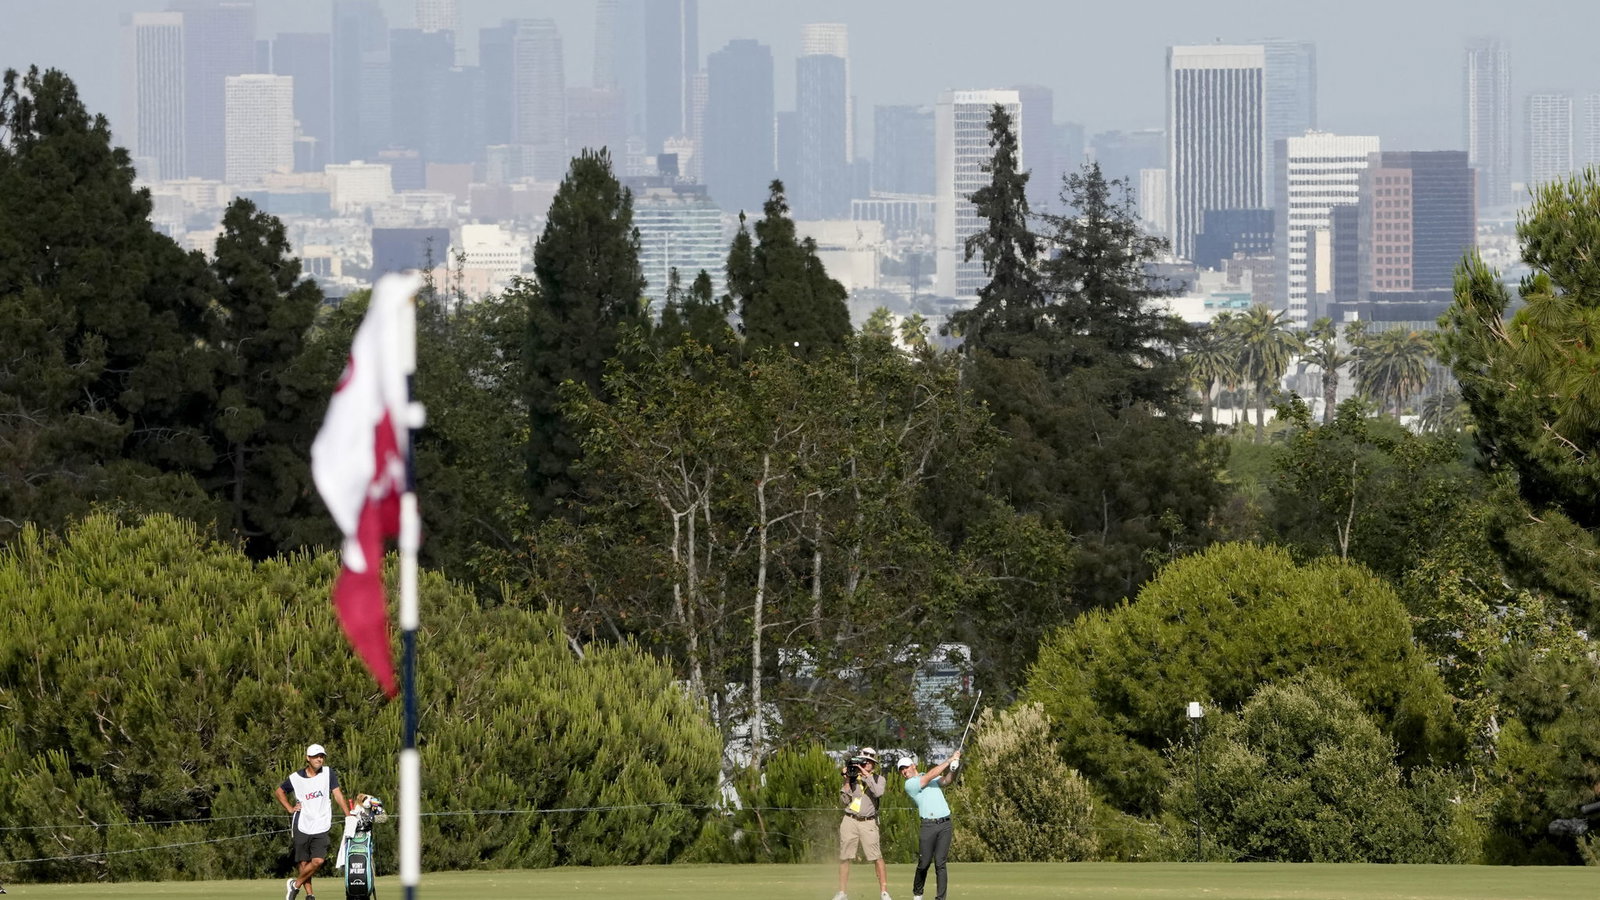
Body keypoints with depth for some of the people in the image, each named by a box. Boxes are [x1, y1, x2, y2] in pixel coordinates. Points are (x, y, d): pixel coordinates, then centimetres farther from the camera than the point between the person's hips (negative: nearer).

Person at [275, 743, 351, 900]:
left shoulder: (328, 773, 2)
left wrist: (349, 816, -12)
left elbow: (337, 794, -4)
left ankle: (295, 884, 6)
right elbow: (279, 791, 19)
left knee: (318, 861, -13)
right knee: (303, 863, -1)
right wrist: (290, 808, 6)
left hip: (321, 828, 0)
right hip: (301, 827, 0)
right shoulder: (296, 778, 3)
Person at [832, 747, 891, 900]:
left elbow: (878, 793, -14)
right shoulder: (852, 779, 11)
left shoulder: (879, 780, 8)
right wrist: (846, 781, -3)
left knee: (877, 858, -10)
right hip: (850, 821, 2)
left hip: (868, 823, -2)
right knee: (845, 858, 2)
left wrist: (866, 774, -11)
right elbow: (844, 800, 4)